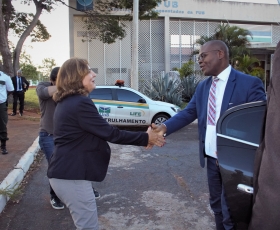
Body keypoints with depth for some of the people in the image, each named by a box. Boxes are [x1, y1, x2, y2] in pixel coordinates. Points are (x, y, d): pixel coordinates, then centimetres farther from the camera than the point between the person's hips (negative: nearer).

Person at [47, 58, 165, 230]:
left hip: (65, 172, 11)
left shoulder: (67, 102, 12)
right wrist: (145, 138, -10)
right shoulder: (80, 103, -21)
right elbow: (110, 133, -19)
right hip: (71, 176, -11)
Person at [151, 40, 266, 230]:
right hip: (211, 158, 7)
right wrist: (165, 127, -16)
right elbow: (188, 112, 2)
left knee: (231, 213, 5)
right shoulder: (203, 86, 8)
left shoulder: (250, 84, -14)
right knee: (216, 205, 22)